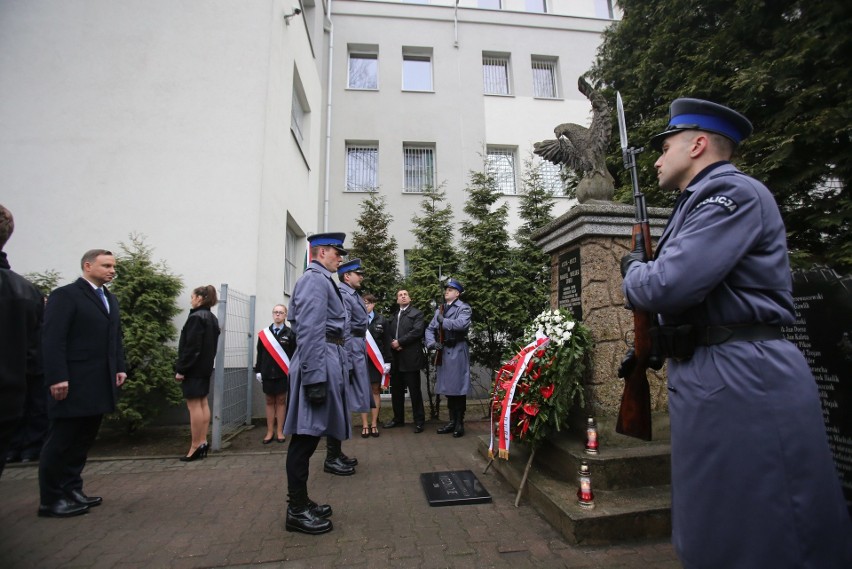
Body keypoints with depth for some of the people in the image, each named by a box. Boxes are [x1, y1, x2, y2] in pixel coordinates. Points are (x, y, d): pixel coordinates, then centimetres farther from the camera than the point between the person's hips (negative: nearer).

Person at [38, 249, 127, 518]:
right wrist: (57, 378, -19)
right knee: (61, 442, 3)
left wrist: (120, 367, 10)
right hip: (74, 384, -7)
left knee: (83, 441, 13)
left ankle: (71, 491, 23)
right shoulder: (65, 295, -7)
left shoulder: (110, 299, 17)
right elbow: (52, 339, -13)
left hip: (100, 384, 8)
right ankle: (51, 500, 14)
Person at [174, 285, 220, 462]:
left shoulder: (196, 317, -16)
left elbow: (191, 347, -21)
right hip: (206, 367, 9)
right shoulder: (212, 318, 12)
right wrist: (208, 363, 16)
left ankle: (195, 447, 1)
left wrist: (181, 369, -16)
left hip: (193, 368, -9)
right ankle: (203, 442, 17)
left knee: (194, 406, -4)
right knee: (203, 403, 11)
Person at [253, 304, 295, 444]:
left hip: (283, 373, -2)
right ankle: (270, 432, 18)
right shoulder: (264, 333, 6)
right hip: (268, 373, 2)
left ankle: (280, 432, 14)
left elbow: (294, 354, -4)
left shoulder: (290, 333, -1)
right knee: (270, 401, 10)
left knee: (281, 401, 6)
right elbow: (260, 353, 7)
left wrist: (292, 371, -10)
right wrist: (258, 370, 3)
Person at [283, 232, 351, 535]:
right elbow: (310, 332, -20)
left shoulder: (320, 280, 19)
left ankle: (301, 502, 27)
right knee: (305, 438, -2)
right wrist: (315, 378, -23)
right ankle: (297, 511, 10)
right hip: (319, 363, -10)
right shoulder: (315, 280, -11)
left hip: (326, 362, 10)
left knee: (308, 437, 15)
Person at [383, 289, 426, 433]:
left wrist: (400, 342, -13)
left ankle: (419, 421, 8)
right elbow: (390, 334, 14)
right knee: (396, 390, 13)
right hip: (396, 358, 6)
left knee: (414, 391, -1)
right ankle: (398, 418, 26)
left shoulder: (417, 313, 0)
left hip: (410, 357, -6)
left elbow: (417, 331, -14)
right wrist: (393, 344, -7)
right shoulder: (394, 315, 19)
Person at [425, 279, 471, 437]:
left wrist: (443, 321, -15)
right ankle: (452, 421, 24)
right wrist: (432, 343, -8)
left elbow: (463, 324, -23)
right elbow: (430, 329, 11)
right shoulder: (440, 310, 16)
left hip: (458, 351, -6)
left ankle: (460, 423, 12)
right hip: (444, 352, 6)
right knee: (448, 387, 12)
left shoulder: (464, 307, -3)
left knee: (458, 388, 0)